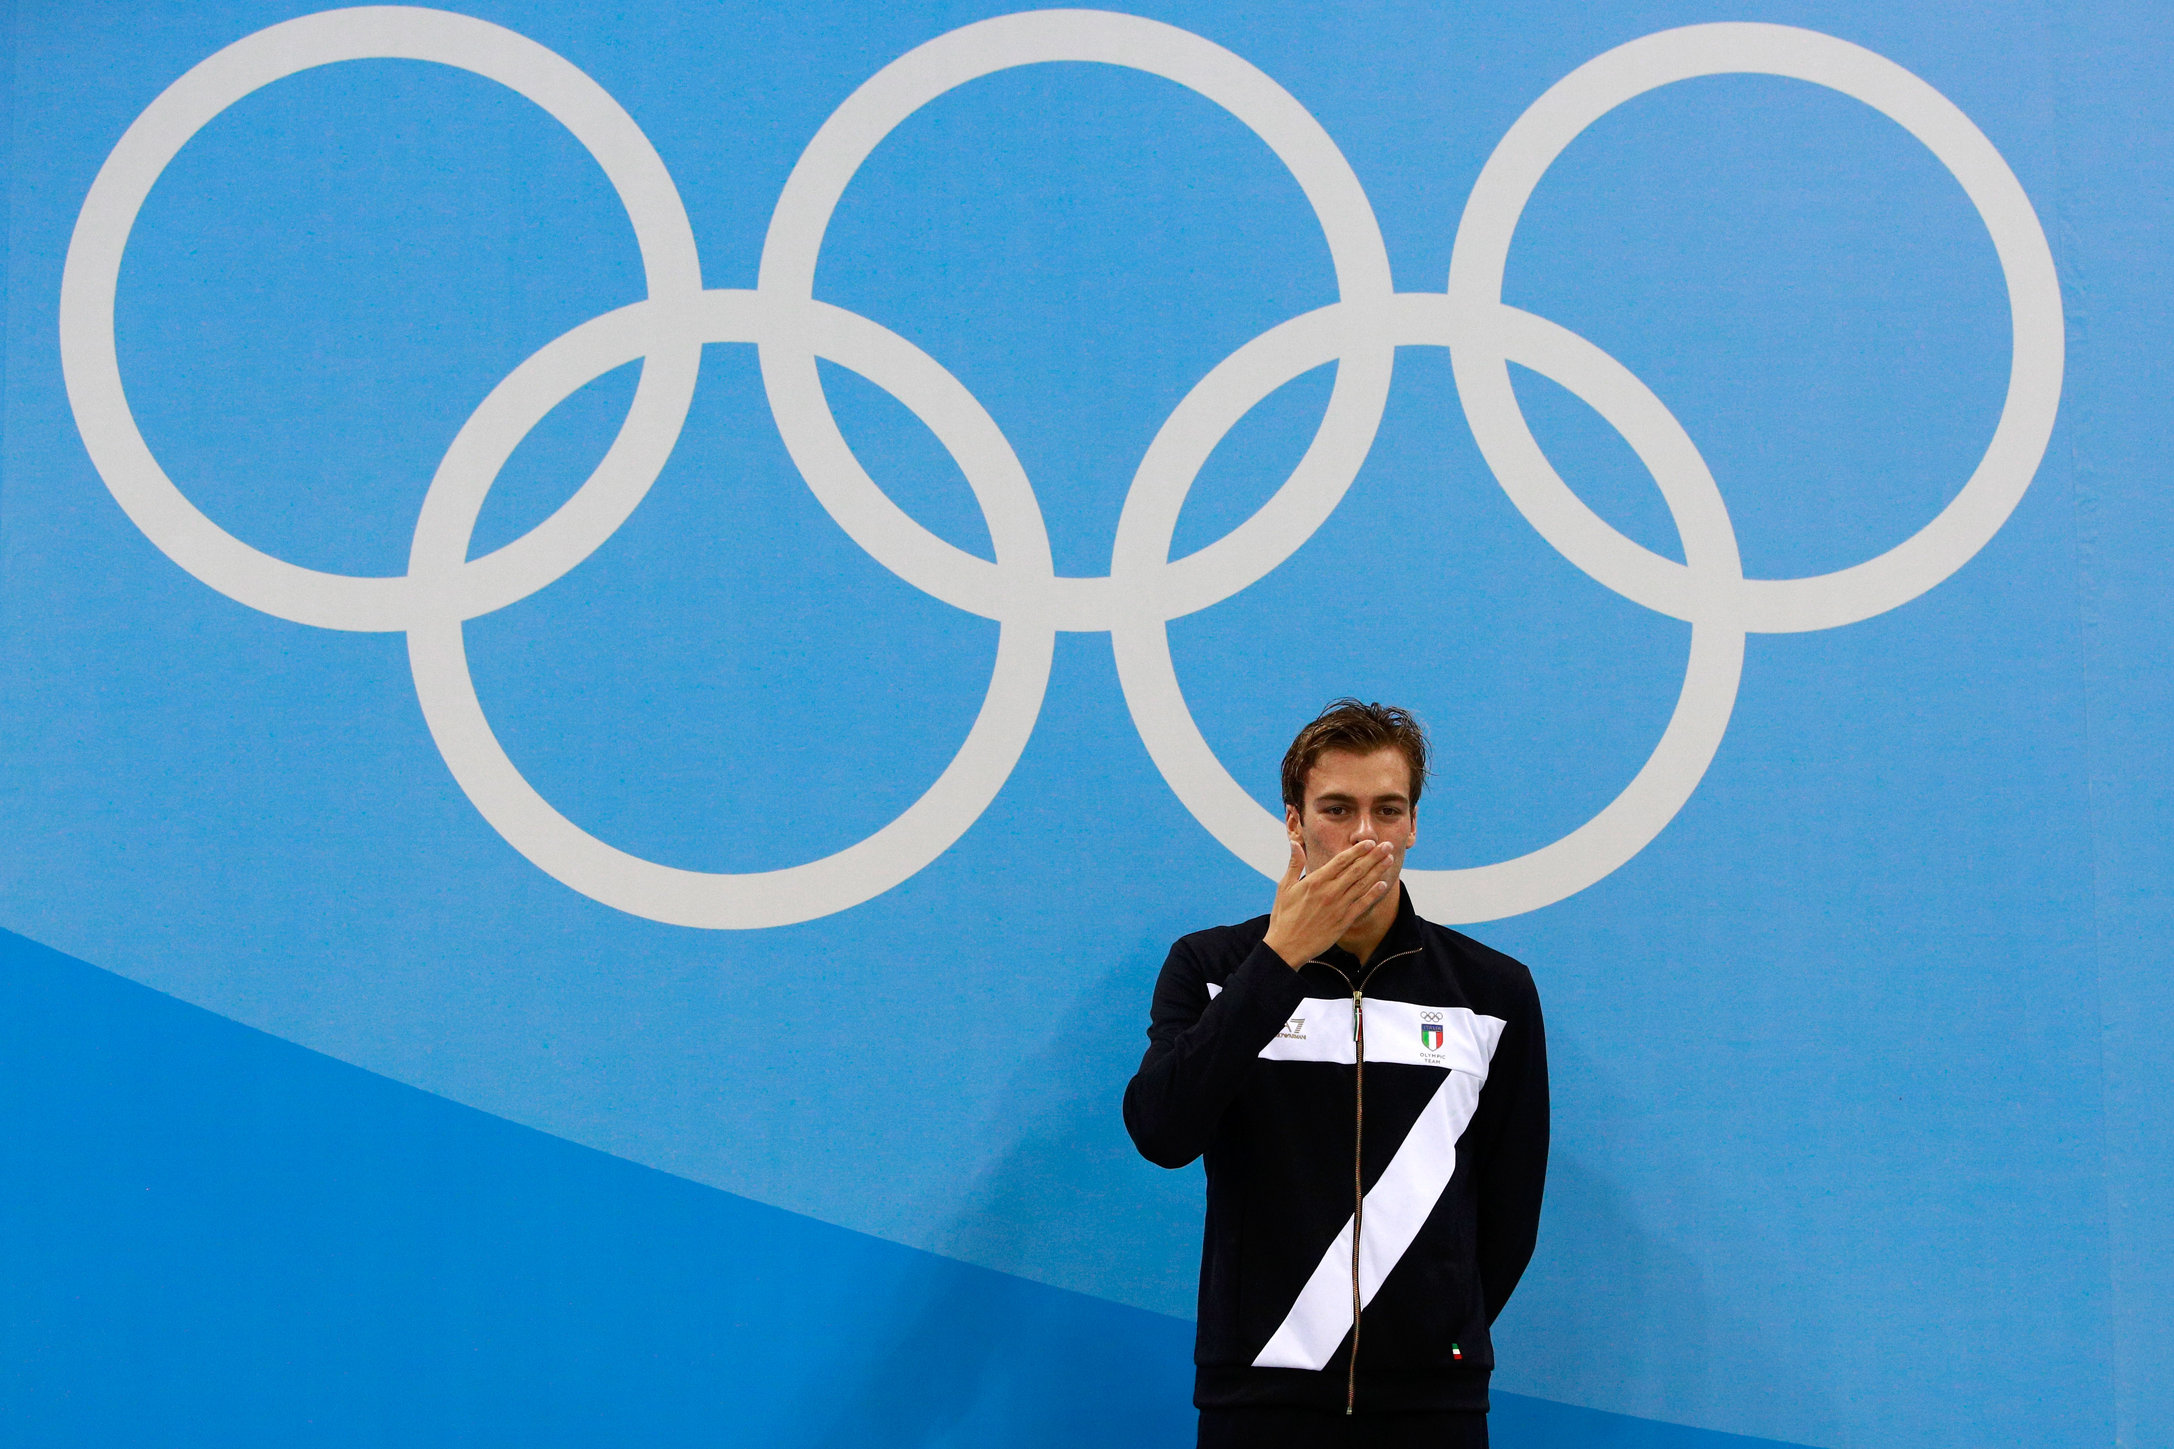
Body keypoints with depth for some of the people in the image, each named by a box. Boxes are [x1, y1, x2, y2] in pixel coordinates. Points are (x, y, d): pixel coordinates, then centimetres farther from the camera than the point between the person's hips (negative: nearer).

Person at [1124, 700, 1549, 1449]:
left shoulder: (1495, 991, 4)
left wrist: (1443, 1338, 8)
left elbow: (1510, 1210, 10)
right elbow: (1163, 1133, -15)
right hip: (1261, 1388, -1)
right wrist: (1281, 957, -16)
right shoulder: (1212, 969, 1)